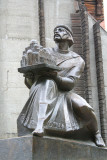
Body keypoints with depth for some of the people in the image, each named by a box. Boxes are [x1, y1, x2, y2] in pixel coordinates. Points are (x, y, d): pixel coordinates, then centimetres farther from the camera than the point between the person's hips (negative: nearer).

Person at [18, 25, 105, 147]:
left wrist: (56, 76, -31)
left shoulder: (78, 61, 6)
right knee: (48, 82, -35)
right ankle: (40, 125, -52)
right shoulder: (45, 52, 9)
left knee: (84, 107, -29)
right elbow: (28, 81, 5)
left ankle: (96, 133, 6)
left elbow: (71, 83, -11)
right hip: (42, 92, 0)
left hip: (64, 92, 0)